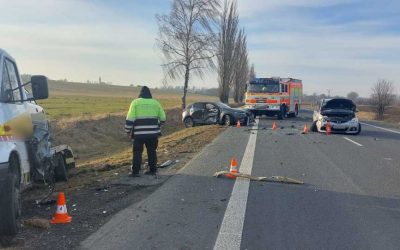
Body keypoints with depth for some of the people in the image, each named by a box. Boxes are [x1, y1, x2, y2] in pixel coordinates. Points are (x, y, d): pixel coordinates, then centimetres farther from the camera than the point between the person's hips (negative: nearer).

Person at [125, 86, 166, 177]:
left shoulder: (136, 102, 1)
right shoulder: (155, 103, 9)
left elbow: (130, 118, -6)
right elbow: (163, 118, 12)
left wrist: (128, 130, 3)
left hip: (139, 133, -3)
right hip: (153, 132, 3)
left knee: (137, 152, 4)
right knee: (152, 151, 15)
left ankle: (135, 172, 2)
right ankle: (153, 170, 19)